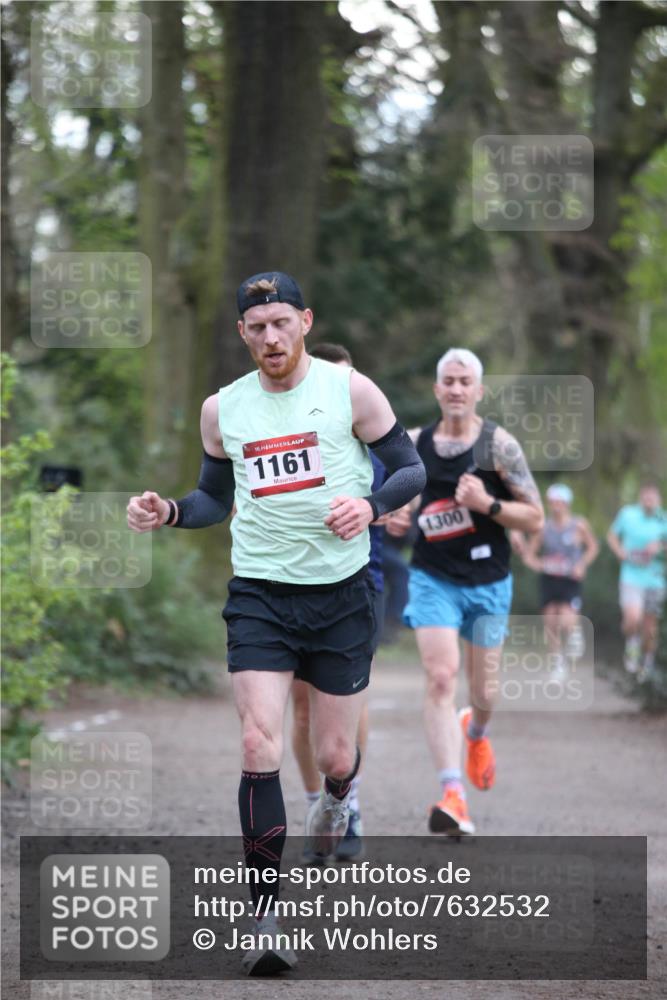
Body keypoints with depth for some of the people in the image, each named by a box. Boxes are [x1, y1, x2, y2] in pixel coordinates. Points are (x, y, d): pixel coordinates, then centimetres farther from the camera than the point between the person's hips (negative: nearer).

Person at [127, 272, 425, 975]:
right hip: (259, 594, 1)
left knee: (334, 756, 7)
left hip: (340, 593, -1)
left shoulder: (349, 389, -3)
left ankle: (335, 797, 48)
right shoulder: (221, 409, 6)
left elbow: (411, 468, 2)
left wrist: (370, 503, -18)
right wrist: (169, 512, -1)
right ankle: (266, 917, -13)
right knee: (259, 744, -15)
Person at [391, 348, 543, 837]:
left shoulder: (499, 444, -7)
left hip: (488, 582, 0)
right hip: (432, 579, 0)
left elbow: (535, 519, -7)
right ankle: (453, 795, -23)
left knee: (483, 692, 12)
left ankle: (476, 733, 50)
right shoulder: (413, 444, 1)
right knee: (441, 679, -17)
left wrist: (488, 504, -21)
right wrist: (394, 516, -3)